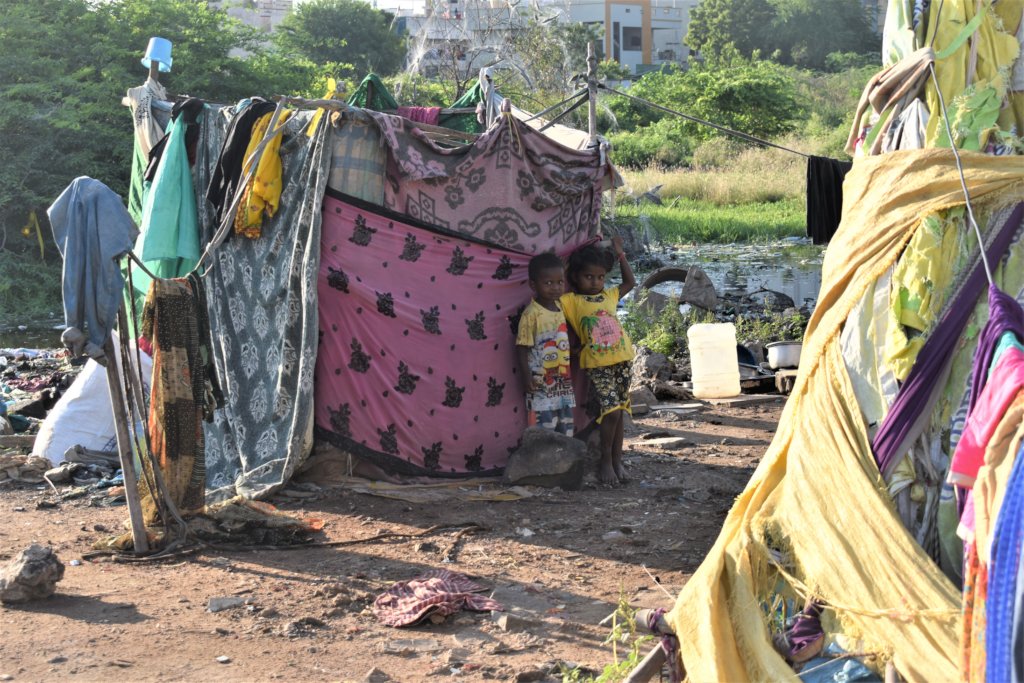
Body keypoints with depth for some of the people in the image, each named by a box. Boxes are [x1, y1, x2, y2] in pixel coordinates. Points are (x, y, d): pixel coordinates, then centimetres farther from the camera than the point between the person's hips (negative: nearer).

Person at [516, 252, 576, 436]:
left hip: (563, 379, 7)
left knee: (565, 430, 14)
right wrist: (526, 377, -18)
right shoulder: (531, 314, -15)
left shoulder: (561, 307, 6)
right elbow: (522, 348, -14)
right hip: (541, 382, -7)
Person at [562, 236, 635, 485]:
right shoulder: (572, 301, 0)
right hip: (597, 366, -5)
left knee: (619, 412, 10)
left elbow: (630, 282, 27)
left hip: (621, 361, 5)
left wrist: (619, 254, 23)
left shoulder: (609, 296, 15)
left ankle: (617, 460, 20)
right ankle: (606, 461, 3)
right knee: (611, 411, -12)